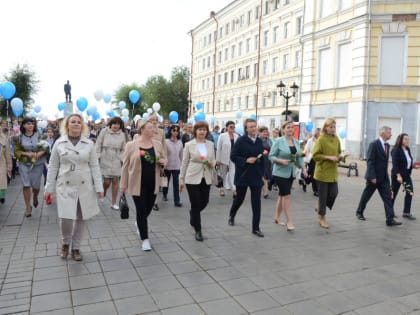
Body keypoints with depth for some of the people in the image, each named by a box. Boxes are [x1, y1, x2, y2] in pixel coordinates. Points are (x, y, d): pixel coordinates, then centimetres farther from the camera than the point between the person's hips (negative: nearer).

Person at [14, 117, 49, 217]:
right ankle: (28, 207, 10)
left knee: (36, 185, 4)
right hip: (24, 164, 0)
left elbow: (46, 148, 0)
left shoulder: (39, 136, -1)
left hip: (37, 164, 0)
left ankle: (35, 197, 40)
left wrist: (39, 154, -18)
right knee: (26, 185, -3)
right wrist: (27, 154, -15)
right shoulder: (19, 138, 0)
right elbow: (16, 151, 2)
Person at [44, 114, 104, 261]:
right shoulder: (59, 143, 1)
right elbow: (53, 167, 5)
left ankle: (76, 248, 26)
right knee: (66, 218, -9)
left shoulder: (89, 144, 1)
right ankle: (65, 243, 22)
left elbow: (94, 166, 2)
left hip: (84, 187, 1)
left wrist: (99, 187, -3)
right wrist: (49, 188, 3)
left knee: (81, 218, 7)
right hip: (65, 186, -1)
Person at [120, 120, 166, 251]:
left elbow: (164, 158, 15)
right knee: (141, 210, 0)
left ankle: (139, 222, 48)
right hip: (138, 183, -4)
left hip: (153, 183, 4)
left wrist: (163, 161, -10)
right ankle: (145, 239, 11)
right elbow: (125, 165, -4)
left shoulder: (158, 144, 3)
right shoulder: (131, 145, -7)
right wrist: (123, 184, -4)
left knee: (148, 208, 16)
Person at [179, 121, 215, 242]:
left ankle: (193, 213, 45)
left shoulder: (211, 144, 5)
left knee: (204, 202, 11)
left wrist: (212, 163, -10)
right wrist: (181, 179, 0)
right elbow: (184, 163, -1)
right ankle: (198, 231, 17)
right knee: (196, 204, 1)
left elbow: (214, 159, 14)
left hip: (206, 178, 4)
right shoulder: (189, 145, -5)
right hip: (192, 178, -4)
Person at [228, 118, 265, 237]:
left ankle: (256, 228, 11)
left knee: (256, 202, 1)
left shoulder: (259, 141, 5)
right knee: (239, 198, 13)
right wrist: (246, 160, -21)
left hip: (256, 175, 3)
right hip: (243, 175, -3)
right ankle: (231, 215, 44)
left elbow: (262, 157, 13)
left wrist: (263, 173, 10)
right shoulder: (241, 140, -9)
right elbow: (233, 156, -10)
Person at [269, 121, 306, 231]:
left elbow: (299, 156, 13)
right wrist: (281, 161, -23)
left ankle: (277, 217, 27)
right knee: (286, 196, -7)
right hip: (280, 173, -6)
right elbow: (271, 156, -9)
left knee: (282, 195, 14)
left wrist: (303, 168, 1)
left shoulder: (296, 142, 9)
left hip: (291, 173, 6)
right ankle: (289, 221, -1)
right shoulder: (278, 141, -9)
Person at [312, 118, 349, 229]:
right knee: (323, 194, 2)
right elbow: (315, 155, -13)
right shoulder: (321, 139, -10)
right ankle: (322, 218, 17)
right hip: (323, 171, -6)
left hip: (333, 172, 6)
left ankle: (320, 208, 30)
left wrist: (341, 156, -2)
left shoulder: (336, 139, 8)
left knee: (334, 192, 3)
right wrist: (329, 157, -19)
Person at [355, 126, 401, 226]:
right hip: (374, 177, -7)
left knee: (388, 197, -1)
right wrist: (372, 177, -22)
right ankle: (359, 212, 29)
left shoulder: (387, 145, 9)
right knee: (366, 196, 9)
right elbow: (370, 162, -18)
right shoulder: (374, 144, -15)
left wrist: (385, 174, 13)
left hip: (384, 177, 7)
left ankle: (390, 219, -1)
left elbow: (385, 161, 14)